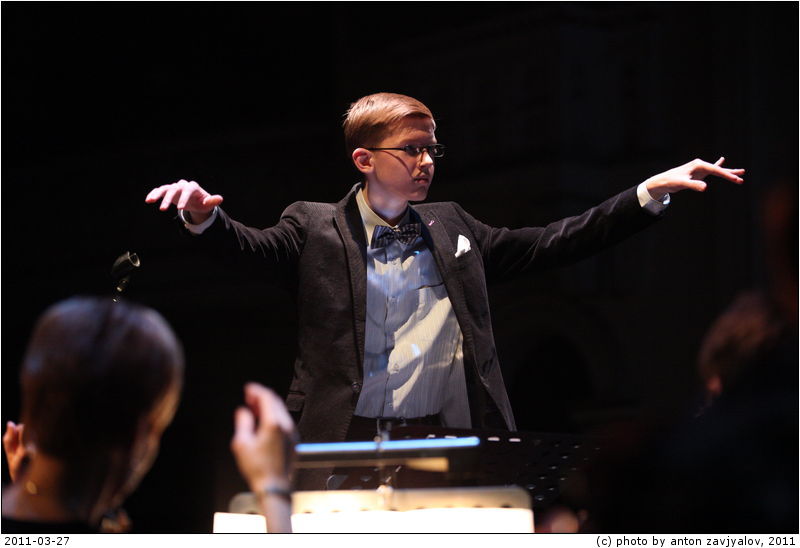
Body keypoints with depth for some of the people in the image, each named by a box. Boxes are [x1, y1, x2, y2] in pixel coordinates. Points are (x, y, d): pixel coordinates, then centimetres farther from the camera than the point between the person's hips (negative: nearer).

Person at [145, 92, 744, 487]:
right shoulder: (316, 228, 4)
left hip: (448, 437, 3)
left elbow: (546, 245, 15)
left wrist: (651, 193, 9)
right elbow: (254, 246, -11)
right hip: (351, 440, -3)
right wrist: (205, 216, -34)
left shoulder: (450, 226, 16)